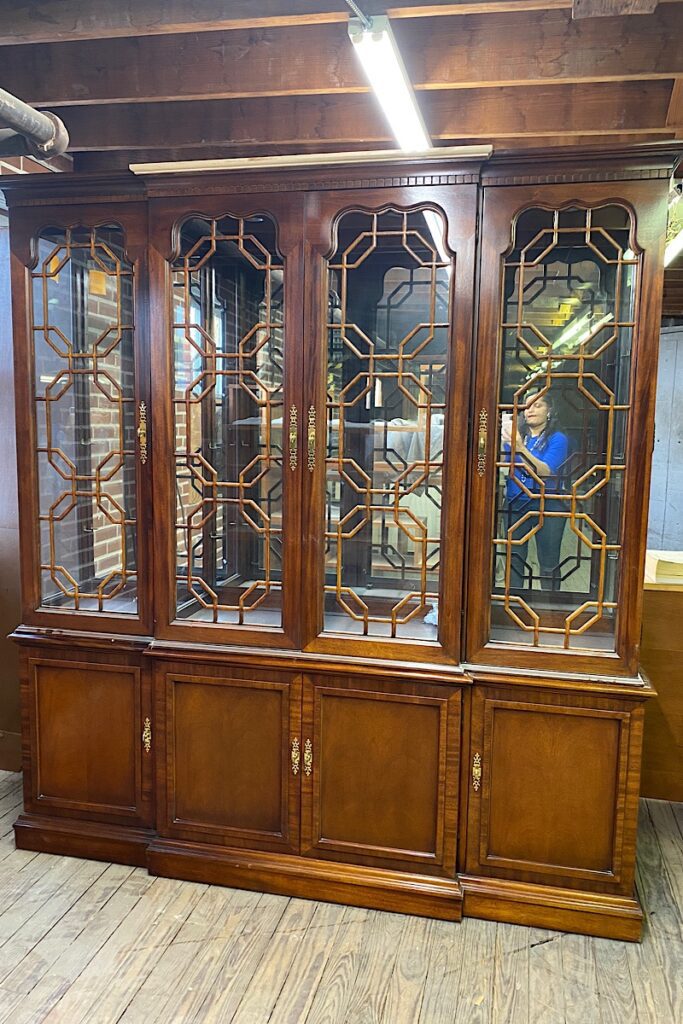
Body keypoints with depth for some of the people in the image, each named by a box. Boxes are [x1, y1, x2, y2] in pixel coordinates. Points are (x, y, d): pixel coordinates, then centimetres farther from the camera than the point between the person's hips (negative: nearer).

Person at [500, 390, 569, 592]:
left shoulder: (557, 439, -3)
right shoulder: (516, 434, 10)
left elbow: (546, 471, -17)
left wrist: (520, 448, -28)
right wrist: (504, 441, -16)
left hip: (546, 507, -4)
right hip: (515, 505, 4)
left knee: (549, 565, 2)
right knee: (514, 560, 9)